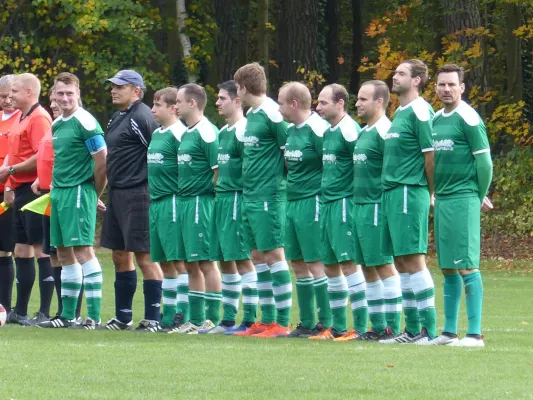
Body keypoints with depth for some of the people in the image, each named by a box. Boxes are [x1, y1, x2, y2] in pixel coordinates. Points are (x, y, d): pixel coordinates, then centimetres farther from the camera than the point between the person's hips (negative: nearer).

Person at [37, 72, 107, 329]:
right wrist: (55, 190, 15)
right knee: (64, 253, 12)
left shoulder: (85, 123, -12)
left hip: (79, 192, -9)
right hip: (58, 192, 9)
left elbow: (102, 162, -13)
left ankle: (94, 316, -11)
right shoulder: (57, 124, 14)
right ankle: (67, 315, 18)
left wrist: (93, 195, -4)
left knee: (83, 251, -11)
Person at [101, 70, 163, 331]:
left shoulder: (141, 117, -13)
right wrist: (107, 190, 19)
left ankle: (153, 317, -3)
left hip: (137, 195, -10)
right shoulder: (117, 118, 16)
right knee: (120, 255, 14)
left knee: (144, 255, -7)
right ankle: (123, 317, 22)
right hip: (117, 194, 10)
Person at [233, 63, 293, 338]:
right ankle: (267, 320, 16)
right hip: (250, 196, 10)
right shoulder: (251, 115, 15)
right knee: (258, 257, 11)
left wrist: (278, 181, -7)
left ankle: (283, 323, -5)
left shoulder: (272, 114, -13)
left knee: (273, 255, -7)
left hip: (269, 196, -10)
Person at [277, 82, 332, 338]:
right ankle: (307, 323, 17)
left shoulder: (317, 129, -15)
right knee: (298, 264, 11)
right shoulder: (291, 131, 12)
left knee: (314, 263, -7)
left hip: (311, 202, -9)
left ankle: (325, 323, -2)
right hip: (292, 202, 9)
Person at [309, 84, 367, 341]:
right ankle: (337, 327, 17)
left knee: (347, 262, -10)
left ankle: (360, 327, -8)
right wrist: (324, 192, 17)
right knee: (330, 265, 11)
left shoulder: (349, 130, -12)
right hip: (327, 203, 9)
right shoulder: (327, 131, 15)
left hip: (344, 202, -9)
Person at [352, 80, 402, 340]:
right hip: (360, 205, 10)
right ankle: (378, 327, 16)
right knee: (368, 267, 11)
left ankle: (392, 328, -6)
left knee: (384, 265, -7)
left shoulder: (384, 131, -12)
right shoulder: (363, 132, 17)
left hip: (377, 208, -10)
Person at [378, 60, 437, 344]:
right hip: (391, 193, 9)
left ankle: (430, 329, -9)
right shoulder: (399, 113, 18)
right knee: (401, 261, 10)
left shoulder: (420, 112, -10)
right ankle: (412, 330, 14)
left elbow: (431, 154, -13)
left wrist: (431, 192, -5)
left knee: (413, 259, -11)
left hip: (410, 193, -9)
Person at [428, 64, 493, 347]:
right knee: (447, 268, 11)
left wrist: (479, 197, -2)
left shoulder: (468, 118, -10)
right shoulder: (436, 119, 13)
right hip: (441, 200, 8)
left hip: (463, 200, -8)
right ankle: (449, 332, 17)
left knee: (466, 266, -9)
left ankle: (475, 334, -9)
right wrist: (435, 192, 13)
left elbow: (484, 162, -10)